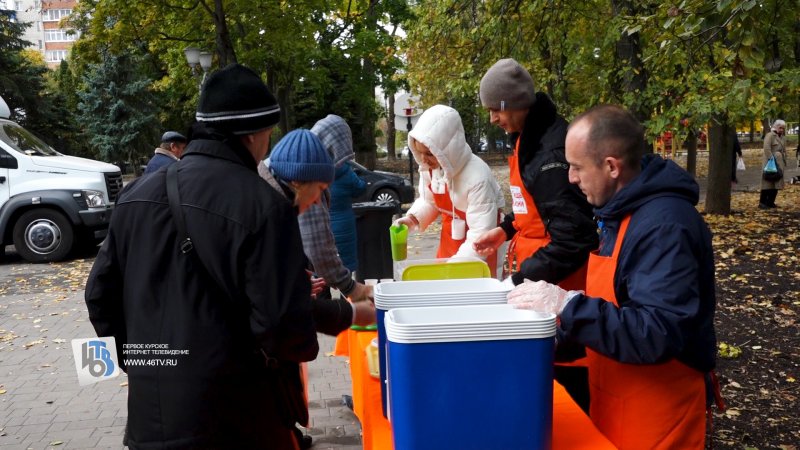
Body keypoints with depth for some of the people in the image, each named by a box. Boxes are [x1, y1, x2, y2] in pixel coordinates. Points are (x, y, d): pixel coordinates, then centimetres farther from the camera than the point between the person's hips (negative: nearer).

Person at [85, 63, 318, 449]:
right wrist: (303, 347, 1)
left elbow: (100, 296, 9)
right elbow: (282, 325, -21)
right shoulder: (261, 205, -18)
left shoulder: (137, 193, 3)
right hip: (234, 415, -5)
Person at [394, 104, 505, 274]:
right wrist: (412, 218, -12)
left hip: (477, 250, -6)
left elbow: (481, 234, -29)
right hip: (449, 240, 6)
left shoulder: (477, 178, -31)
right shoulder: (428, 167, -10)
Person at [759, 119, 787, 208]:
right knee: (768, 183, -7)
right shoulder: (770, 135, -7)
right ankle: (762, 202, -3)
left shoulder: (783, 138, 18)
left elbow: (784, 151, 23)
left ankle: (770, 202, 13)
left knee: (776, 184, 7)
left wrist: (784, 162, 14)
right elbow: (767, 148, -17)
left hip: (780, 164, 8)